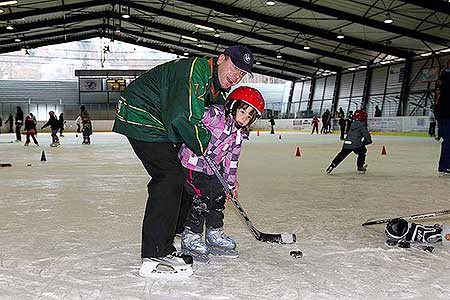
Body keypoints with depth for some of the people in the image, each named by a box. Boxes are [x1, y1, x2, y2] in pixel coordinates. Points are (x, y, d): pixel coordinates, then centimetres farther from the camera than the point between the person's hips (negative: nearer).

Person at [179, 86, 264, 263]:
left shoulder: (239, 134, 5)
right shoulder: (215, 114, -19)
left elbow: (231, 159, 12)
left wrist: (231, 182, 12)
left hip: (210, 169, 8)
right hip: (192, 162, -8)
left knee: (219, 195, 9)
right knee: (203, 196, -14)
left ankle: (214, 234, 26)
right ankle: (190, 237, 0)